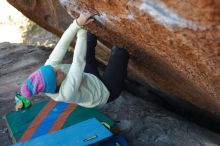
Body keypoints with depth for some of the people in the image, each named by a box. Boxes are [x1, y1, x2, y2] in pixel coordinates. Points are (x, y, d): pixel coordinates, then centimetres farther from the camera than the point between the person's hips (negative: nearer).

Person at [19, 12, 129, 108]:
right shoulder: (66, 92, -42)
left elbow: (61, 46, -27)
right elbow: (79, 61, -41)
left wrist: (77, 23, -37)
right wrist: (82, 30, -33)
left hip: (92, 79, 7)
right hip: (105, 91, -6)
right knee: (120, 51, -18)